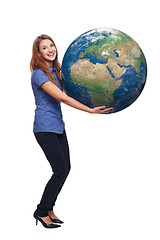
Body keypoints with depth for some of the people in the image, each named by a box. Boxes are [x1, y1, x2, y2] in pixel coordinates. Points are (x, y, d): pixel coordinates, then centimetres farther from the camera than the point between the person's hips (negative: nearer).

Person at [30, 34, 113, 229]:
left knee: (65, 168, 6)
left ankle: (48, 208, 20)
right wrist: (90, 110, -25)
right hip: (45, 128, -8)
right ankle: (41, 211, 8)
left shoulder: (54, 71, 11)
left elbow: (68, 93, 20)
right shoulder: (38, 74, -16)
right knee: (60, 170, -8)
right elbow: (61, 97, -23)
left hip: (58, 125, 8)